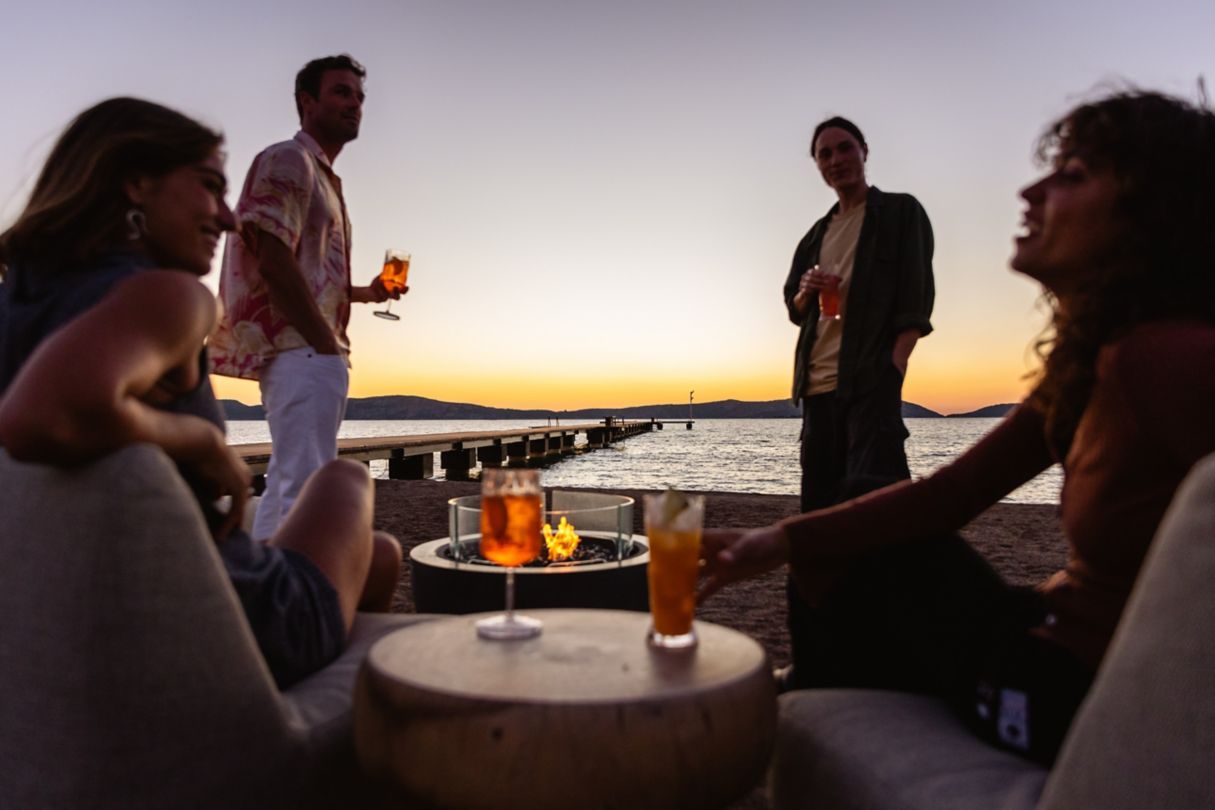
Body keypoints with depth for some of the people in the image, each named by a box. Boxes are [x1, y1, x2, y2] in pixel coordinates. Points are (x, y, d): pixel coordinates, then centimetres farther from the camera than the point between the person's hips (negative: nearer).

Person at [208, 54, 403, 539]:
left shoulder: (323, 176, 25)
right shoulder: (288, 161, -5)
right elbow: (274, 263, -17)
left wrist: (367, 293, 13)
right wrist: (328, 345, -17)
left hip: (310, 355, 10)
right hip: (303, 353, -10)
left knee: (286, 486, 14)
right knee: (305, 489, -13)